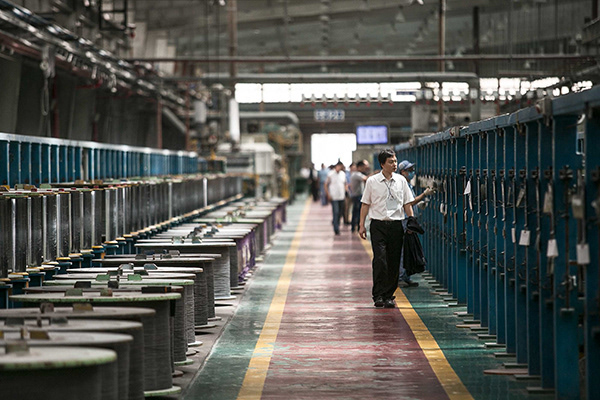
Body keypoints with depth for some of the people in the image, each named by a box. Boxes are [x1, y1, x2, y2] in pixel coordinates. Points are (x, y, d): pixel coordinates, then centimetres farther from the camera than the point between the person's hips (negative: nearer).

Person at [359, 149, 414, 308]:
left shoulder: (401, 181, 7)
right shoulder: (372, 181, 2)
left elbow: (407, 204, 11)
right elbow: (365, 204, 5)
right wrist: (362, 225, 1)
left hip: (396, 225, 2)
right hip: (378, 225, -2)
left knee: (394, 262, 3)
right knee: (380, 260, -12)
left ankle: (389, 296, 12)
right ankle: (378, 295, -7)